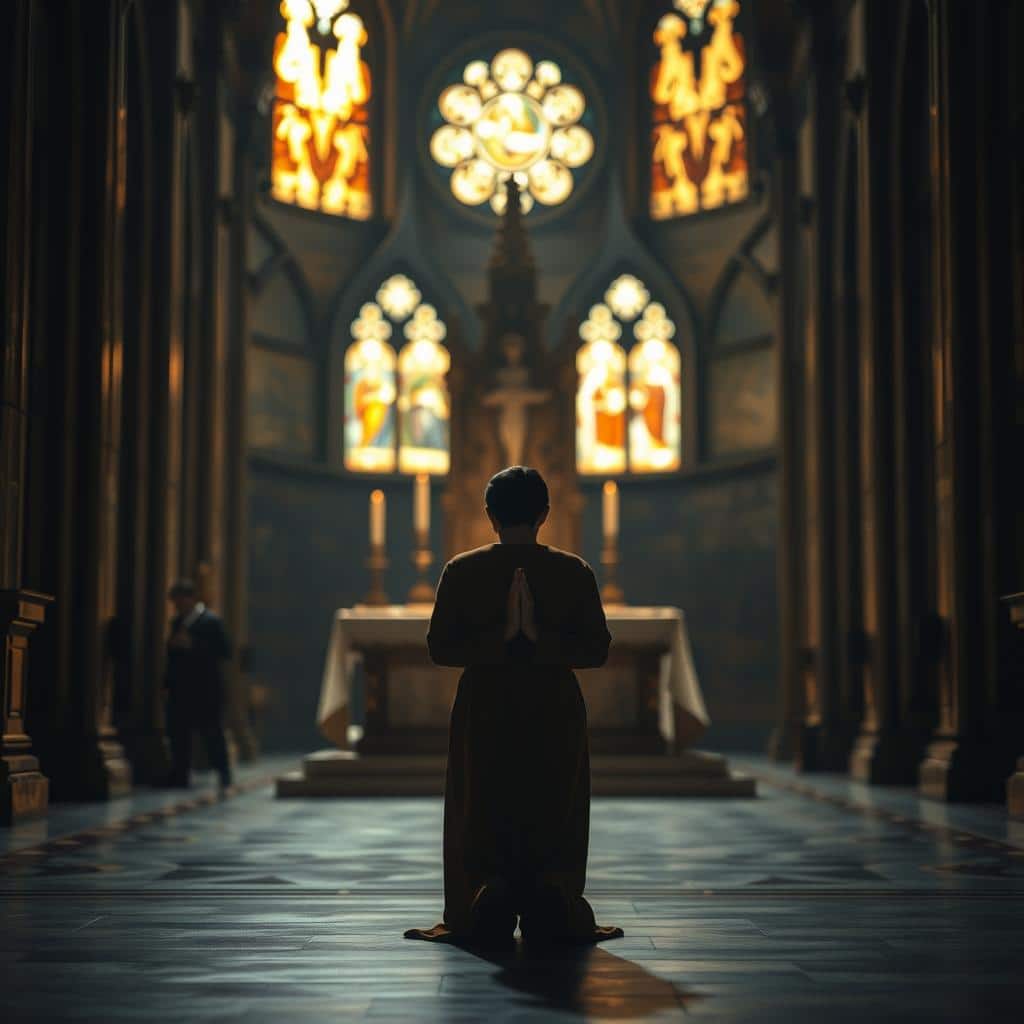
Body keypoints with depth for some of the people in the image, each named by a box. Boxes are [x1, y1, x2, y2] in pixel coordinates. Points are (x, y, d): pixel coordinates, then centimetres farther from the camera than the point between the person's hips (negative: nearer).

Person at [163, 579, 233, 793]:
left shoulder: (211, 621, -8)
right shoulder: (177, 622, 14)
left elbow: (224, 652, -15)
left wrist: (192, 644, -20)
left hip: (205, 689, -6)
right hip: (180, 689, 6)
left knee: (211, 732, -2)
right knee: (178, 732, 2)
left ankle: (224, 775, 6)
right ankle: (179, 775, 8)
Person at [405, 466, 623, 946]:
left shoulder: (461, 571, 0)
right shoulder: (574, 571, 1)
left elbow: (439, 646, -5)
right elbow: (597, 649, -5)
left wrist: (498, 641, -7)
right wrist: (540, 641, -8)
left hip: (484, 715, 0)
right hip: (555, 714, 0)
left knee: (481, 821, 7)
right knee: (556, 821, 7)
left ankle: (489, 892, -17)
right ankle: (553, 895, -16)